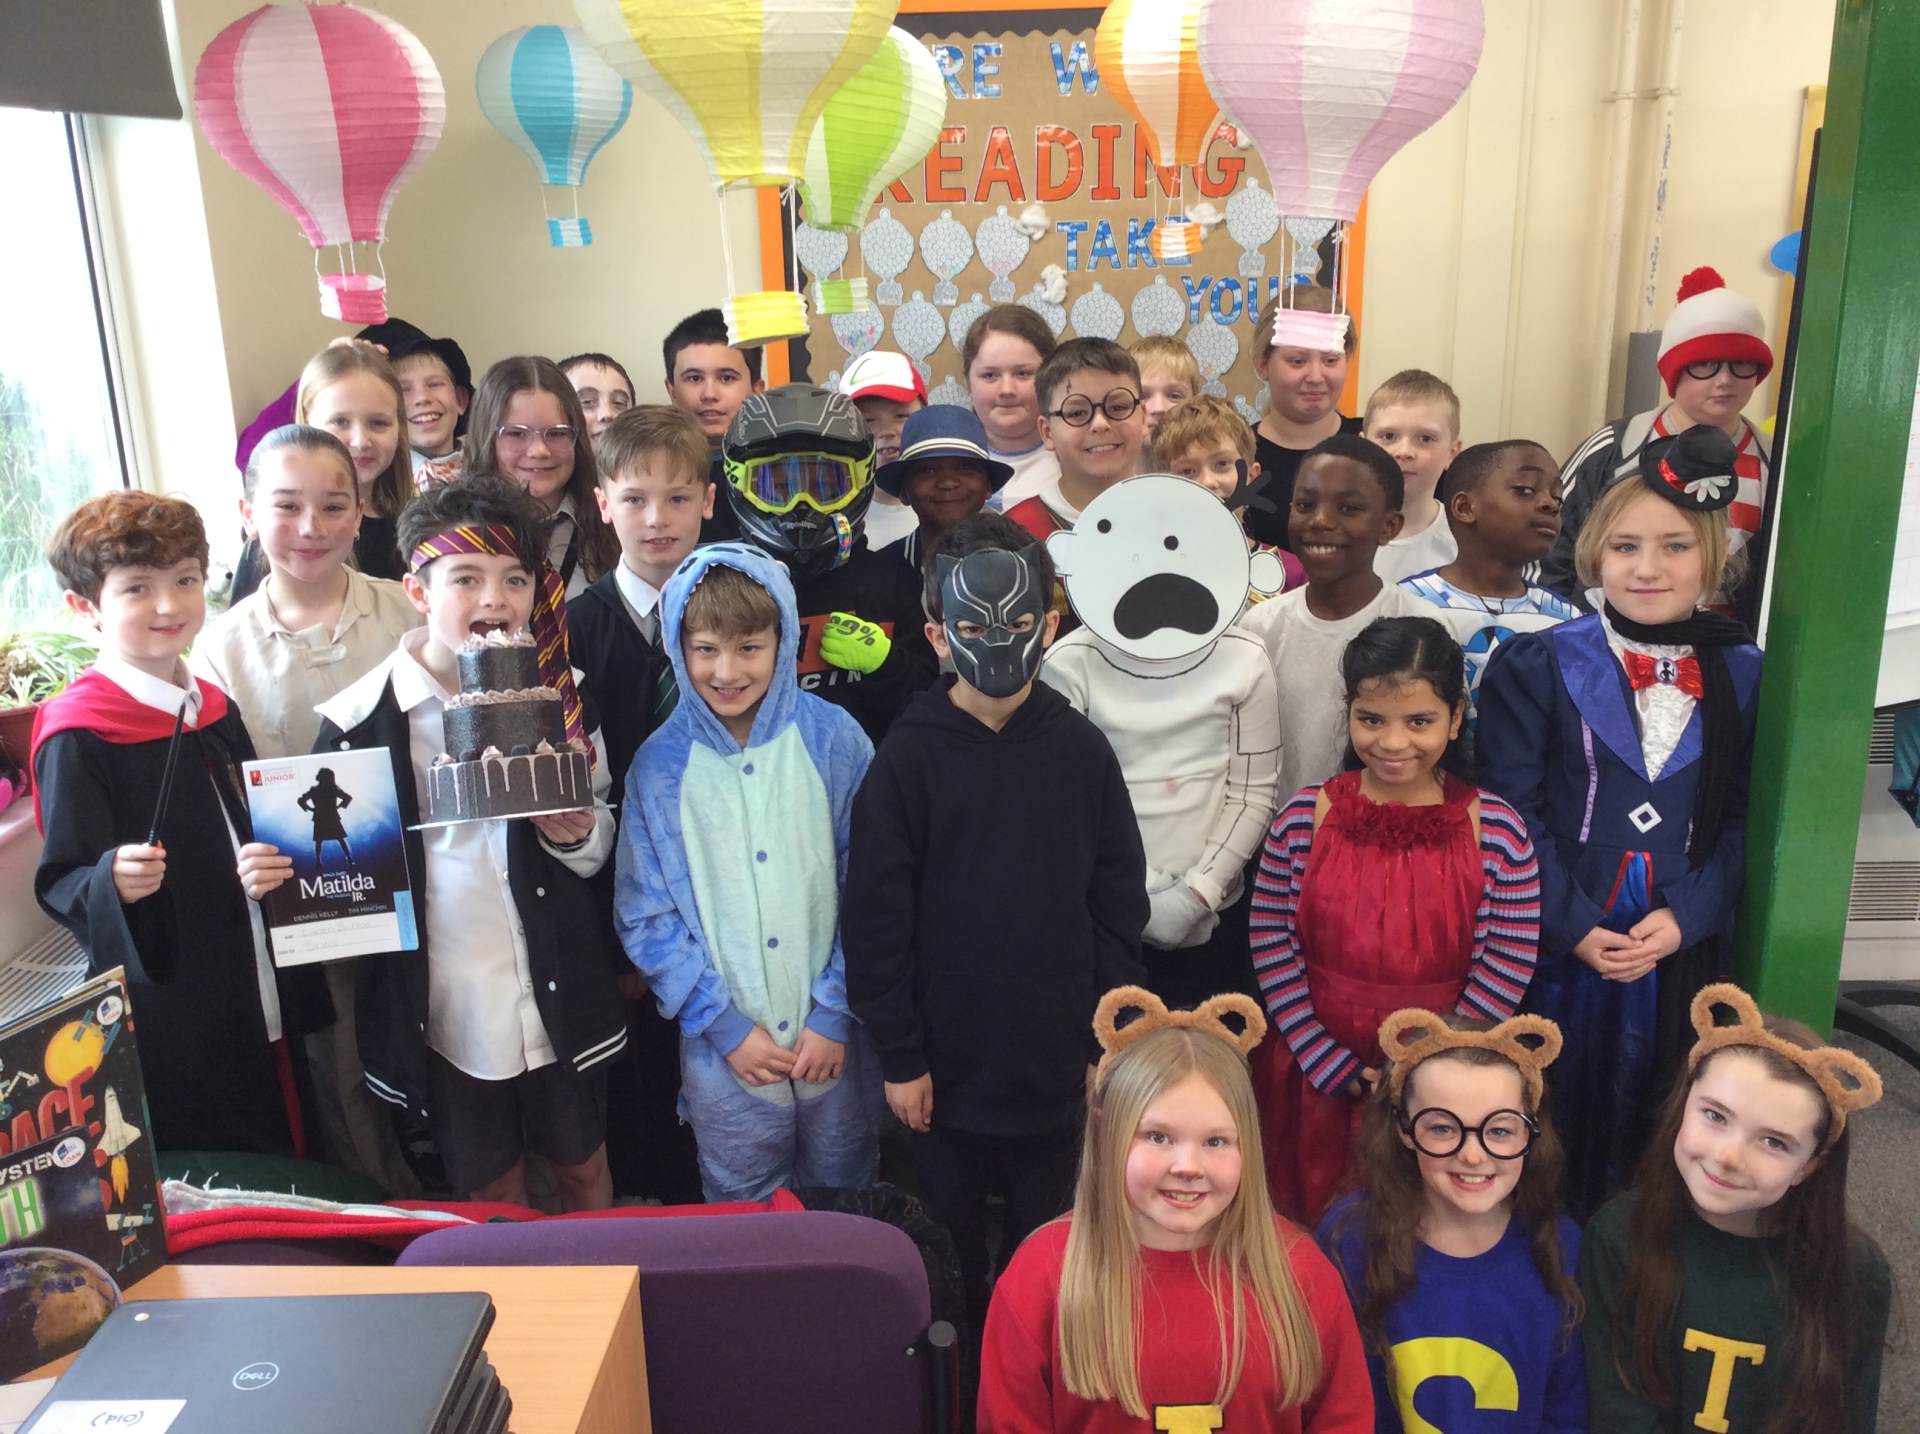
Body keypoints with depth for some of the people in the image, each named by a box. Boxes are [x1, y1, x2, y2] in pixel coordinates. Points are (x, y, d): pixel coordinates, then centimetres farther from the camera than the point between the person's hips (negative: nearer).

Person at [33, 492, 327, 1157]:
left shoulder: (215, 709, 9)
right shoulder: (77, 736, -14)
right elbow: (60, 882, -17)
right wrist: (113, 882, -35)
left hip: (266, 1011, 7)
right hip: (170, 1031, -7)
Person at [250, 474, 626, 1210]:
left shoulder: (557, 694, -1)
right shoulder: (362, 717, -10)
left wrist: (580, 835, -13)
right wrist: (274, 874, -22)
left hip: (559, 994, 2)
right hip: (439, 1005, -2)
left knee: (583, 1164, 20)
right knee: (491, 1189, 18)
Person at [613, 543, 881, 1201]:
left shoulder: (834, 740, -8)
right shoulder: (658, 766, -6)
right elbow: (646, 917, -2)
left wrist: (835, 1012, -9)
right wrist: (724, 1023, -8)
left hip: (836, 1037, 0)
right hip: (723, 1047, 0)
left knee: (845, 1200, 18)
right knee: (741, 1206, 17)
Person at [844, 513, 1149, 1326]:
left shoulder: (1081, 750, -1)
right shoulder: (908, 759, -7)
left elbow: (1119, 902, 2)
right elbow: (877, 919, -6)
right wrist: (898, 1055, -6)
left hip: (1057, 1065, 1)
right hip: (950, 1064, -1)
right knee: (949, 1254, 13)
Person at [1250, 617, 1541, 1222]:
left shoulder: (1497, 829, -9)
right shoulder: (1303, 818, -7)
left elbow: (1507, 969, -8)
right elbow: (1271, 949, -5)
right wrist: (1330, 1065, -9)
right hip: (1317, 1077, 1)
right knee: (1310, 1227, 17)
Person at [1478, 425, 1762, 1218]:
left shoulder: (1741, 673, 4)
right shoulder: (1536, 664, -5)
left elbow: (1740, 817, 4)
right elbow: (1512, 813, -8)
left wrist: (1686, 917, -9)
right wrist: (1577, 927, -14)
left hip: (1678, 948, 3)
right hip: (1550, 943, -2)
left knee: (1642, 1133, 14)